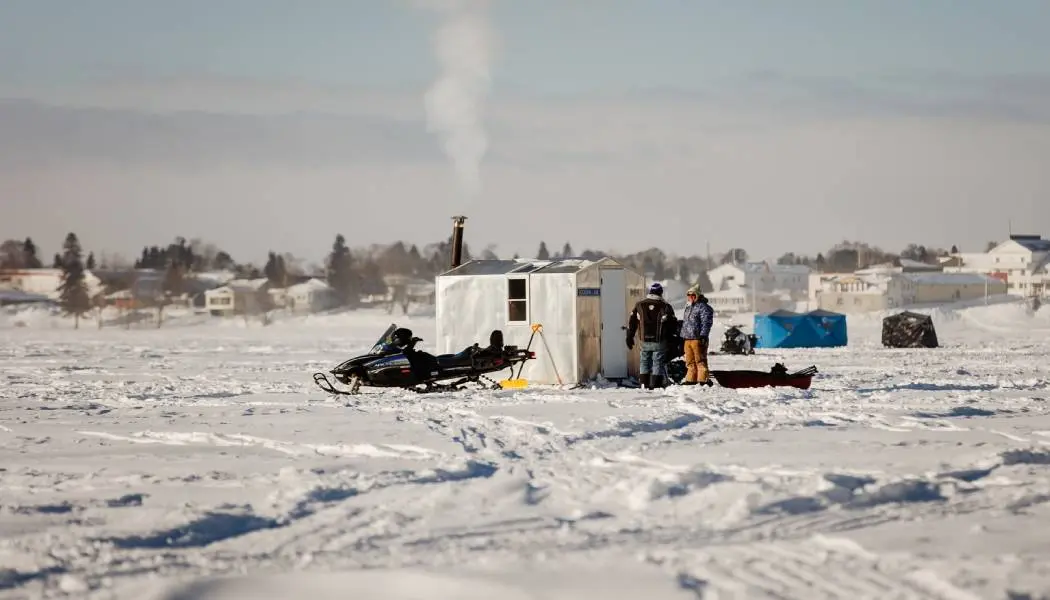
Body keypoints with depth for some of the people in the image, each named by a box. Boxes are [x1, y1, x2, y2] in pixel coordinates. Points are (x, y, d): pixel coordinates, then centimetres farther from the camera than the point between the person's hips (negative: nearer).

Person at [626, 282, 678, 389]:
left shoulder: (640, 304, 7)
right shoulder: (665, 305, -3)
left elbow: (632, 321, 7)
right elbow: (673, 323, -3)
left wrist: (630, 337, 12)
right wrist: (670, 336, 12)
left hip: (645, 340, 3)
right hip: (659, 341, -3)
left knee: (645, 362, 14)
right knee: (658, 363, 1)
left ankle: (644, 384, 9)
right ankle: (656, 385, -5)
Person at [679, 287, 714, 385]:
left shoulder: (703, 307, -6)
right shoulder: (688, 308, 23)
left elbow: (706, 323, -14)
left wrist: (703, 336, -21)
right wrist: (682, 337, 25)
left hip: (697, 339, -9)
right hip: (687, 339, 9)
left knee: (700, 361, -8)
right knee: (690, 362, 11)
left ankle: (703, 379, -9)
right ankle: (691, 379, 15)